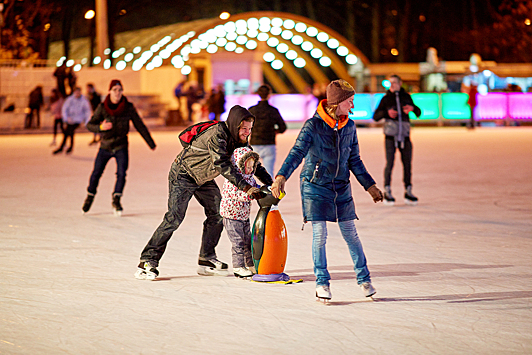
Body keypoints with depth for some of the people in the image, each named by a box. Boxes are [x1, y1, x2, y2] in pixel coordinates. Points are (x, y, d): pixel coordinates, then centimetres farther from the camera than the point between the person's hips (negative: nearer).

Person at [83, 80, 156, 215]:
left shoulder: (129, 108, -8)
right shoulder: (102, 108, -9)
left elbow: (140, 126, 2)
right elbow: (89, 125, -9)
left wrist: (151, 143, 8)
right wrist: (100, 127, -31)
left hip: (121, 147, 0)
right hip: (105, 146, 0)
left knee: (121, 174, -15)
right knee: (96, 173, 2)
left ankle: (116, 200, 3)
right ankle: (90, 197, 27)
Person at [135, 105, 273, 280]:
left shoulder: (239, 140, -5)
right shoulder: (217, 135, -32)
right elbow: (222, 164, -42)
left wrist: (270, 183, -5)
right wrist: (244, 186, -48)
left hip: (204, 179, 9)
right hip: (183, 173, -9)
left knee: (218, 215, 3)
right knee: (174, 218, -16)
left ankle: (206, 260, 14)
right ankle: (147, 262, -14)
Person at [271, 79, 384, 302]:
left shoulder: (349, 127, 4)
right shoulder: (313, 125, -12)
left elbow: (354, 160, 13)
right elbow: (297, 153, -21)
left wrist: (369, 185, 13)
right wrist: (281, 177, -35)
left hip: (341, 187, 4)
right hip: (315, 186, -4)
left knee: (350, 234, 5)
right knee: (319, 235, -5)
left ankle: (364, 279, 18)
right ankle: (322, 283, 7)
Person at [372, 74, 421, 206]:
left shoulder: (406, 97, 10)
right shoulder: (386, 99, 4)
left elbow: (418, 113, 14)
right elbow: (375, 116, 1)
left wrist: (413, 108, -8)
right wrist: (386, 113, -17)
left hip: (405, 136, 2)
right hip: (390, 136, -2)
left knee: (407, 164, 3)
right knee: (389, 163, -7)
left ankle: (408, 192, 13)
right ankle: (387, 192, 2)